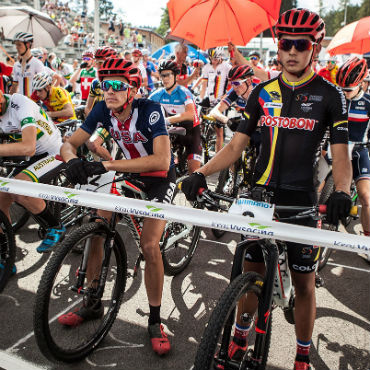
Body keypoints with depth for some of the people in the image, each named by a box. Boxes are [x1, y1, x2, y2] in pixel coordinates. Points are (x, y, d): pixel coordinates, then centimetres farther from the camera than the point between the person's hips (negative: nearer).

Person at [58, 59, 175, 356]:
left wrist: (107, 165, -42)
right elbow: (69, 144, -9)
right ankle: (93, 304, 19)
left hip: (159, 178, -5)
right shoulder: (103, 110, -11)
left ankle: (155, 321, 0)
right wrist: (73, 160, -35)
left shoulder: (150, 110, -27)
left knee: (149, 244, -20)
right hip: (129, 173, 5)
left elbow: (161, 160, -39)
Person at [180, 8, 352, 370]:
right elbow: (236, 145, 3)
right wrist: (201, 173, -12)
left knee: (303, 280, 7)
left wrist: (341, 192, -25)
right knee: (251, 271, 12)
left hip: (302, 200, -2)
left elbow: (340, 153, -5)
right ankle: (239, 341, 34)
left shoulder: (329, 95, -1)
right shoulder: (262, 92, 6)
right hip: (260, 194, 2)